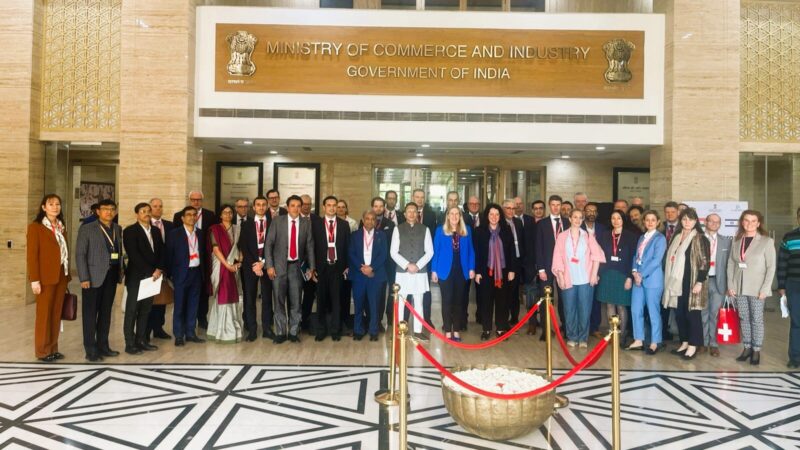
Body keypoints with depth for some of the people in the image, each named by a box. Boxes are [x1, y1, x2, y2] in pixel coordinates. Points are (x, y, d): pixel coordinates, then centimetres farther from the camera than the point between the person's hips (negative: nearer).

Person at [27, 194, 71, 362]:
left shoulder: (61, 227, 14)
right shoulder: (35, 226, -5)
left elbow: (65, 252, 12)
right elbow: (32, 254, -10)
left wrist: (66, 276, 7)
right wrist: (34, 280, -15)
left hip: (61, 276, 6)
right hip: (45, 277, -6)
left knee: (56, 313, 9)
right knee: (44, 314, 2)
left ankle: (53, 349, 17)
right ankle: (42, 351, 12)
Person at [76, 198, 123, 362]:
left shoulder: (118, 229, 11)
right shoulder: (86, 229, -4)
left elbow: (119, 252, 11)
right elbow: (80, 254, -7)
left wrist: (120, 273, 4)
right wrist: (84, 278, -13)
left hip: (111, 276, 5)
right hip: (94, 277, -5)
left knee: (106, 312, 12)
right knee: (90, 313, 2)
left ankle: (102, 345, 21)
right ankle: (91, 350, 9)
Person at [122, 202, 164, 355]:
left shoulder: (156, 231, 14)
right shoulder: (130, 231, -6)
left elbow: (161, 251, 11)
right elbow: (134, 255, -14)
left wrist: (158, 269, -5)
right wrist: (150, 271, -16)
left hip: (153, 276, 6)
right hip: (136, 277, -6)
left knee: (145, 310, 10)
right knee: (132, 311, 0)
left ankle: (141, 340, 17)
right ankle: (130, 344, 5)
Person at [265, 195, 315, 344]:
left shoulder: (306, 224, 4)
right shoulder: (277, 221, -1)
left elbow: (309, 246, 7)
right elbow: (268, 244, -1)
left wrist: (311, 267, 4)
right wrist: (269, 265, -8)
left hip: (296, 266, 1)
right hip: (279, 266, -1)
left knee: (295, 301, 5)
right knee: (279, 301, 5)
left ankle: (293, 332, 17)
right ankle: (280, 333, 15)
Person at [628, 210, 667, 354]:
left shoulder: (660, 238, -5)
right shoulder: (641, 237, 15)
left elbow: (656, 260, -14)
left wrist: (642, 275, -14)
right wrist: (635, 271, -4)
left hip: (652, 279, -6)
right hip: (638, 277, 6)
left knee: (653, 311, 2)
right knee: (636, 310, 7)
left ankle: (654, 343, 12)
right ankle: (638, 341, 17)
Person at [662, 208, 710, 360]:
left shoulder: (701, 239, -5)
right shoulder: (676, 237, 12)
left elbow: (704, 262, -10)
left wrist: (700, 282, -17)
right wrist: (669, 281, 11)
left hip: (692, 282, -6)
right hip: (677, 281, 6)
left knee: (692, 314, -2)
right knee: (679, 314, 9)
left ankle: (693, 346, 7)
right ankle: (684, 343, 20)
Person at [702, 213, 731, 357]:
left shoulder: (726, 241, 8)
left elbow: (728, 262, 5)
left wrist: (728, 284, 0)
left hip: (717, 281, 1)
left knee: (714, 313, 3)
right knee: (703, 313, 6)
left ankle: (713, 344, 14)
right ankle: (704, 342, 17)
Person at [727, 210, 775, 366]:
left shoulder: (767, 241, -5)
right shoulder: (737, 241, 8)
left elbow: (771, 267, -7)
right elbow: (731, 263, 7)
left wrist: (765, 289, -13)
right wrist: (730, 285, 0)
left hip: (757, 288, -4)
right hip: (739, 287, 4)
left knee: (757, 319, 3)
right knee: (743, 318, 9)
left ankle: (756, 350, 13)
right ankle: (747, 348, 19)